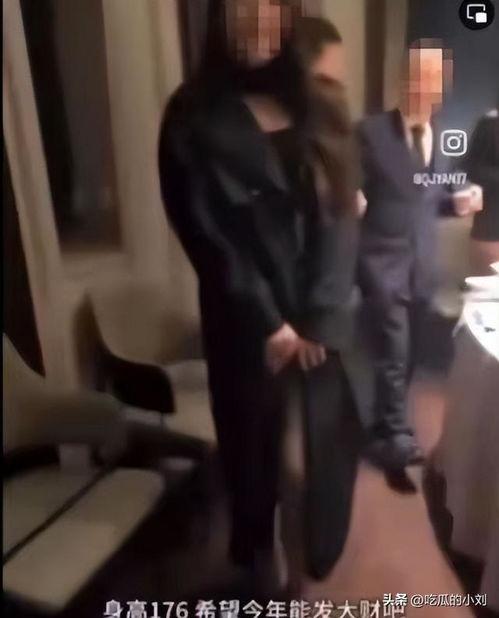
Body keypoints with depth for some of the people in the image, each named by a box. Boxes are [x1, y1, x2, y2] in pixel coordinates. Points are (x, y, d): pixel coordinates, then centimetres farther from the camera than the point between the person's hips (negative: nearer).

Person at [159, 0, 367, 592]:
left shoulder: (322, 125, 6)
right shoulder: (200, 125, -5)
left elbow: (341, 225, -2)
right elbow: (211, 237, -10)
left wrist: (320, 320, -11)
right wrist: (267, 323, -13)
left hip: (320, 320, 3)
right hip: (248, 323, -3)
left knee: (329, 434, 12)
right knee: (254, 440, 12)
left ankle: (322, 555, 43)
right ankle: (254, 557, 43)